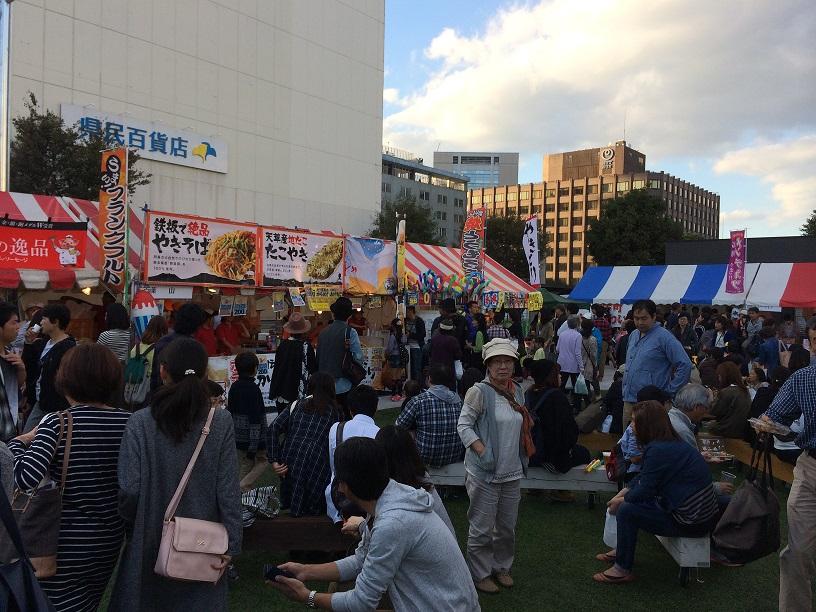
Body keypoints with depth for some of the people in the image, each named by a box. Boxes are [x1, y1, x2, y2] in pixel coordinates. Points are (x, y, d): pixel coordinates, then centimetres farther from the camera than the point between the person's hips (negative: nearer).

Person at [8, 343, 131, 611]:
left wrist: (18, 443, -10)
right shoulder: (129, 422, -6)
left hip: (68, 542, -5)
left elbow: (25, 478, -28)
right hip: (111, 538, 5)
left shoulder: (57, 423, -18)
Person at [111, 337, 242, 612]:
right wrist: (231, 544, -3)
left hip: (151, 541, 0)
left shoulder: (140, 422, -11)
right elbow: (228, 490, -10)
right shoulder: (221, 422, -10)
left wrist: (128, 527, 7)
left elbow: (129, 490, -11)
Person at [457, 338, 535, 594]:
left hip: (512, 472, 6)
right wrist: (483, 452, -22)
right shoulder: (479, 392, -13)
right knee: (482, 528, 4)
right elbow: (464, 426, -14)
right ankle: (480, 573, 23)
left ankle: (502, 566, 38)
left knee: (507, 525, 19)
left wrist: (523, 458, 10)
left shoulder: (517, 391, 8)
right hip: (485, 473, -6)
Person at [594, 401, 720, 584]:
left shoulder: (658, 450, -23)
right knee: (631, 500, 16)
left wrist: (621, 500, 1)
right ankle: (621, 551, 29)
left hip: (691, 523, -10)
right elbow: (643, 478, 15)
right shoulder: (672, 443, 7)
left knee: (626, 510, -9)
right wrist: (624, 493, 7)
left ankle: (622, 569, 5)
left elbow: (644, 490, -16)